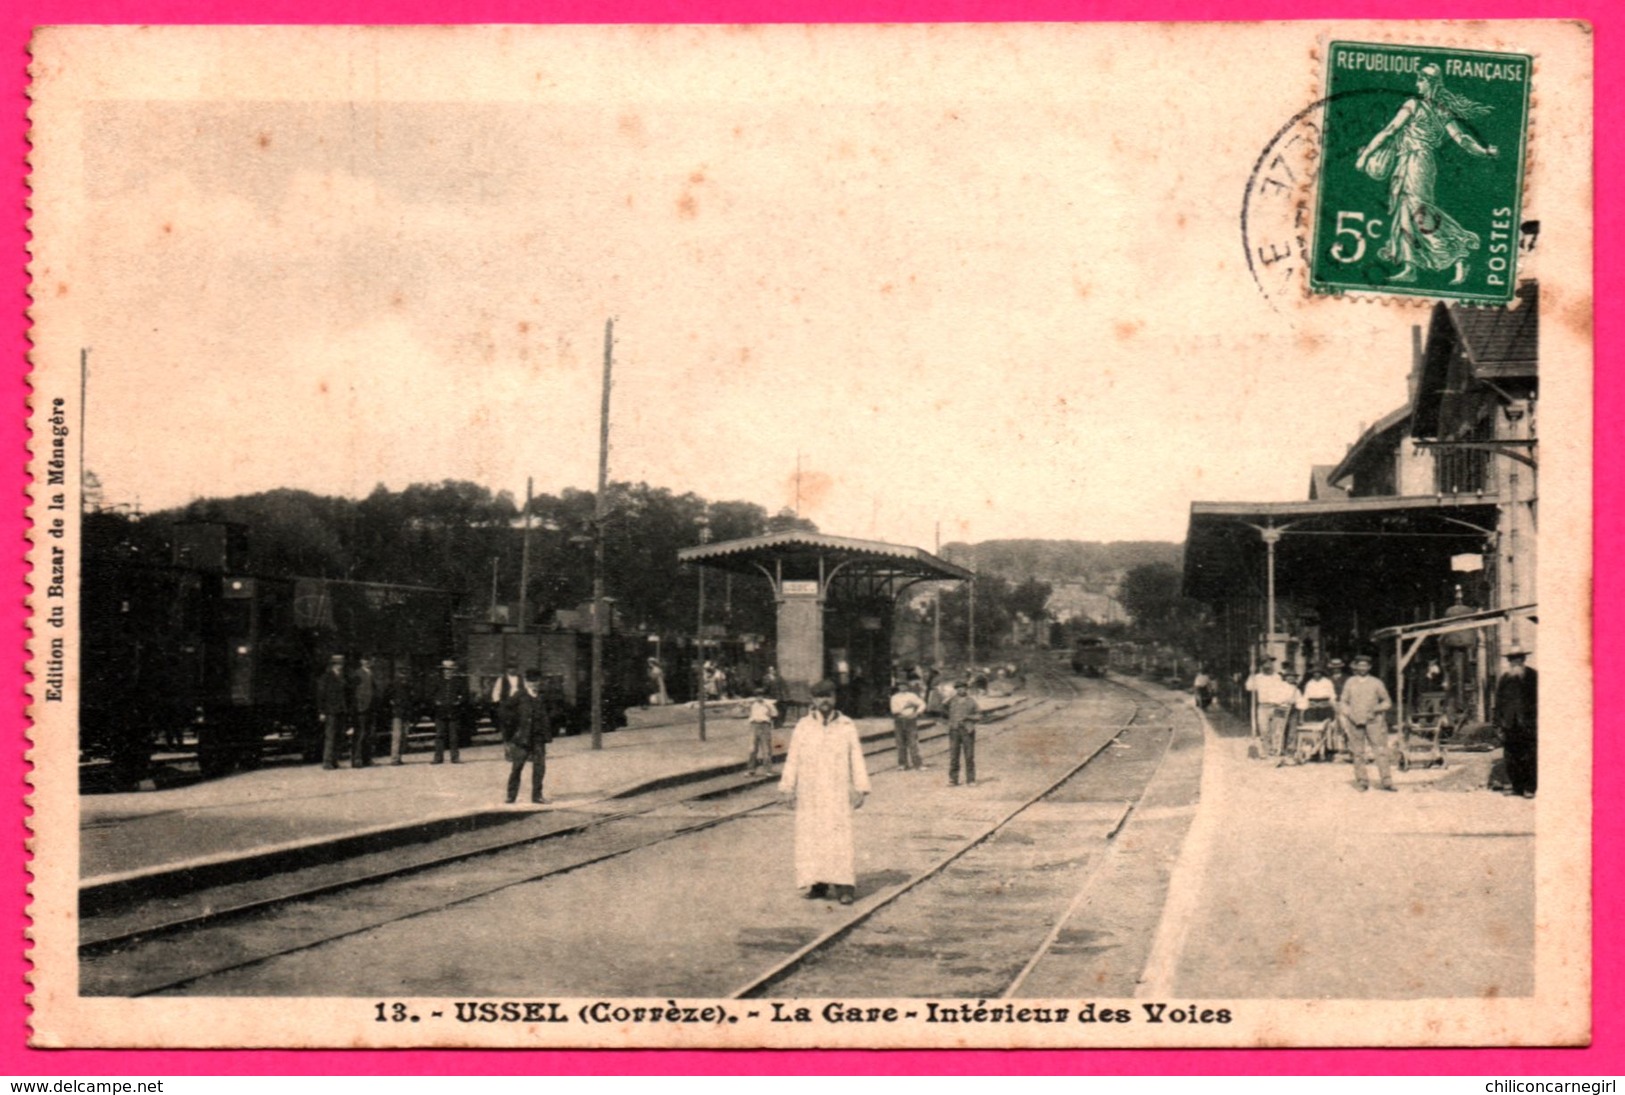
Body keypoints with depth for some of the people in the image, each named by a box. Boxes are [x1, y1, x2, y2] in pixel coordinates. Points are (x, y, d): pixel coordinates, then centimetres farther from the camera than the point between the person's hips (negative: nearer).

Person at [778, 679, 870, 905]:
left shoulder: (847, 727, 5)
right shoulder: (802, 727, 6)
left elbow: (856, 759, 5)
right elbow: (793, 760, 6)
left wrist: (860, 789, -1)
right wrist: (788, 788, -1)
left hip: (838, 794, -1)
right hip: (809, 795, 2)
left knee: (840, 838, -9)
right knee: (811, 838, 0)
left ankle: (844, 886, -9)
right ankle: (818, 884, 6)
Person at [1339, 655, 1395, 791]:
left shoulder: (1376, 683, 7)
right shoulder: (1350, 683, 10)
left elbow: (1387, 702, 11)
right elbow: (1343, 702, 14)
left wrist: (1377, 709, -8)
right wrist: (1348, 714, -4)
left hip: (1373, 721, -1)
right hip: (1355, 722, 1)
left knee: (1381, 752, -8)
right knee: (1358, 753, 1)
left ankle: (1387, 782, -7)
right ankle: (1362, 782, 9)